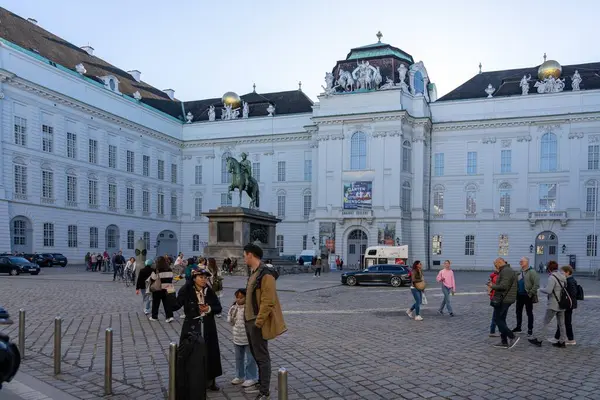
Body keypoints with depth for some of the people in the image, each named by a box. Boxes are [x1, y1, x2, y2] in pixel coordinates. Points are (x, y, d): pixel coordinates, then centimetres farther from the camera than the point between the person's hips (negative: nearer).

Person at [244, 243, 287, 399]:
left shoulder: (266, 274, -19)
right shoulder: (253, 273, 12)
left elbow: (268, 302, -23)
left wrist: (258, 322, -22)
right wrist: (248, 319, 17)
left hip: (258, 323, -10)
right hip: (250, 321, 10)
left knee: (262, 357, -1)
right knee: (256, 355, 19)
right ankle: (261, 383, 33)